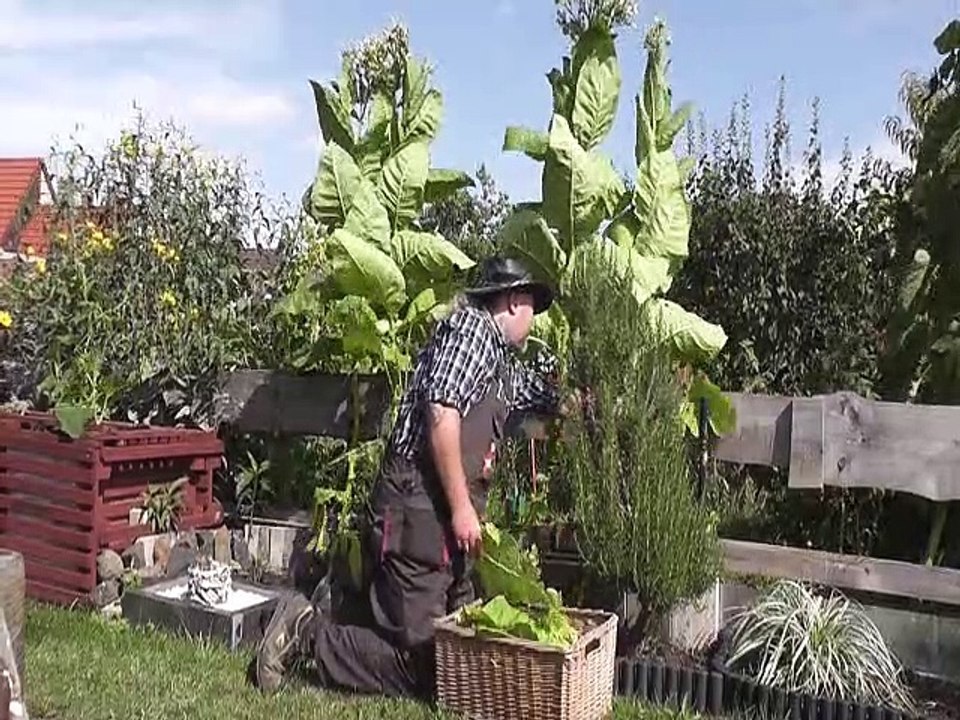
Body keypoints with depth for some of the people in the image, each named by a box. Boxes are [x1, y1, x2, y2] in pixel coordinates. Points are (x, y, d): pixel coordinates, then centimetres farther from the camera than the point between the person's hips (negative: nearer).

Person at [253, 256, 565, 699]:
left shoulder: (505, 367, 21)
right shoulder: (471, 326, -7)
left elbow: (551, 399, 37)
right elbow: (441, 413, -18)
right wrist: (462, 507, -18)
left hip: (446, 517, 10)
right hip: (419, 508, -10)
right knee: (417, 664, -8)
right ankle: (307, 634, 7)